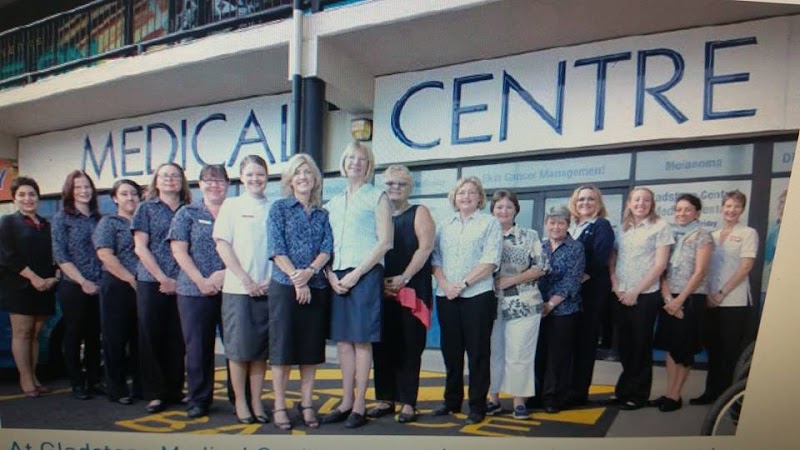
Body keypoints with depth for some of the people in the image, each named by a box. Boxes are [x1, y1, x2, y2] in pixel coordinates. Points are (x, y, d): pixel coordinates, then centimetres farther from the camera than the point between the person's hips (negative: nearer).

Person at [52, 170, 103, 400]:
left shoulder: (98, 218, 10)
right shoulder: (61, 218, -1)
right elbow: (60, 256, -7)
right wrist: (83, 282, -13)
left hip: (98, 288, 4)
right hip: (73, 288, -4)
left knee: (95, 336, 9)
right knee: (74, 336, 5)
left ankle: (93, 381, 19)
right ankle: (77, 384, 14)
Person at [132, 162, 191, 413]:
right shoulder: (146, 208, 5)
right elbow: (140, 248, -2)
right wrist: (163, 279, -9)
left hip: (181, 285, 2)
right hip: (151, 283, -1)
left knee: (177, 339, 6)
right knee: (151, 338, 2)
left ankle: (175, 390, 17)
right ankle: (154, 394, 11)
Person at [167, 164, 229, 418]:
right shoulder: (187, 214, 9)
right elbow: (179, 251, 0)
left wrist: (225, 273, -13)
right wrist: (201, 281, -10)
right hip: (194, 291, 0)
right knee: (198, 347, 6)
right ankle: (198, 399, 19)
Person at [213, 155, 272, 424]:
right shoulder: (231, 205, 3)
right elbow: (222, 245, -3)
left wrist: (273, 280, -5)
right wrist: (246, 280, -9)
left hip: (267, 289, 2)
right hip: (238, 288, -2)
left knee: (261, 349, 8)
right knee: (239, 349, 3)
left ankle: (256, 402, 18)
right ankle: (240, 402, 16)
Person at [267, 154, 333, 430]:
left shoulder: (322, 214, 13)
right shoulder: (279, 208, 4)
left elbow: (327, 249, 3)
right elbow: (276, 249, -5)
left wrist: (310, 271, -15)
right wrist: (297, 280, -13)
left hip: (316, 288, 3)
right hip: (285, 286, -3)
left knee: (311, 348, 7)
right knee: (282, 346, 0)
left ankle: (306, 404, 18)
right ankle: (279, 406, 10)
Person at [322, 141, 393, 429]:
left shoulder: (377, 197, 3)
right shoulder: (334, 203, 18)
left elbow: (385, 242, -6)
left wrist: (356, 274, -12)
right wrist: (330, 274, -1)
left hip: (365, 274, -5)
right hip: (337, 278, 5)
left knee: (362, 340, -3)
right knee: (342, 340, 7)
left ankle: (359, 406, 6)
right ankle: (346, 403, 16)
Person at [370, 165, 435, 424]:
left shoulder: (419, 213, 4)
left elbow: (425, 248, -8)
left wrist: (403, 278, -16)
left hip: (411, 291, -4)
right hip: (381, 291, 4)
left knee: (409, 347, -2)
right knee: (382, 346, 6)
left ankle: (408, 403, 5)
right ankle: (385, 399, 16)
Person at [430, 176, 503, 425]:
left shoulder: (490, 223, 1)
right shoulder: (445, 225, 14)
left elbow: (490, 262, -9)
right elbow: (435, 258, 8)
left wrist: (462, 284, -14)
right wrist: (445, 285, -8)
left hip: (477, 295, -4)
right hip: (446, 297, 4)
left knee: (477, 352, 1)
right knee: (450, 350, 11)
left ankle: (477, 405, 11)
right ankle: (452, 400, 24)